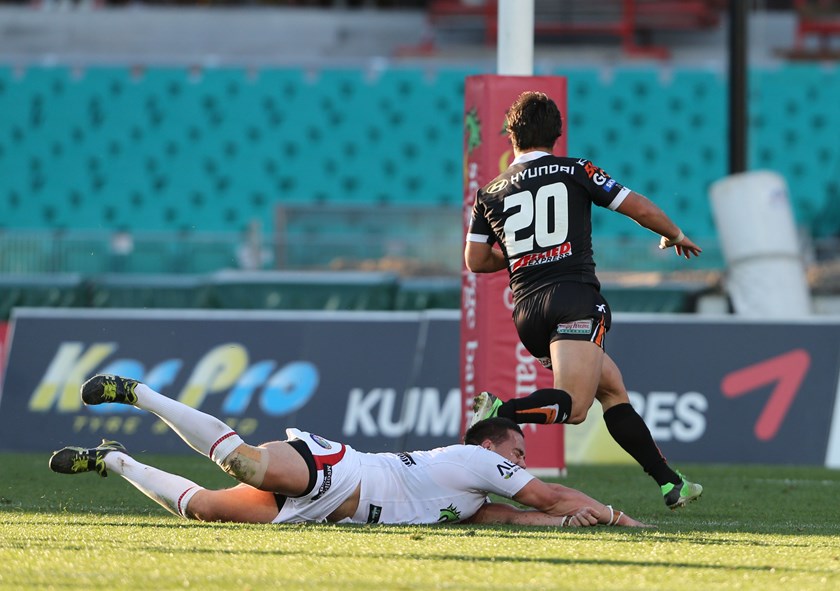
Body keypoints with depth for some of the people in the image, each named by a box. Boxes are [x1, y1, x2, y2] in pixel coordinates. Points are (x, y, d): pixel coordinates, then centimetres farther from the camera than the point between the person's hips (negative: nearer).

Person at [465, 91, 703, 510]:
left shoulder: (489, 194, 15)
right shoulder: (575, 171, 7)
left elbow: (475, 261, 17)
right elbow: (640, 209, 11)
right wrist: (675, 236, 31)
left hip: (526, 311, 5)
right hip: (574, 295, -5)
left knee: (612, 387, 14)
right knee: (572, 405, -18)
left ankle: (669, 482, 11)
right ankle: (500, 412, -41)